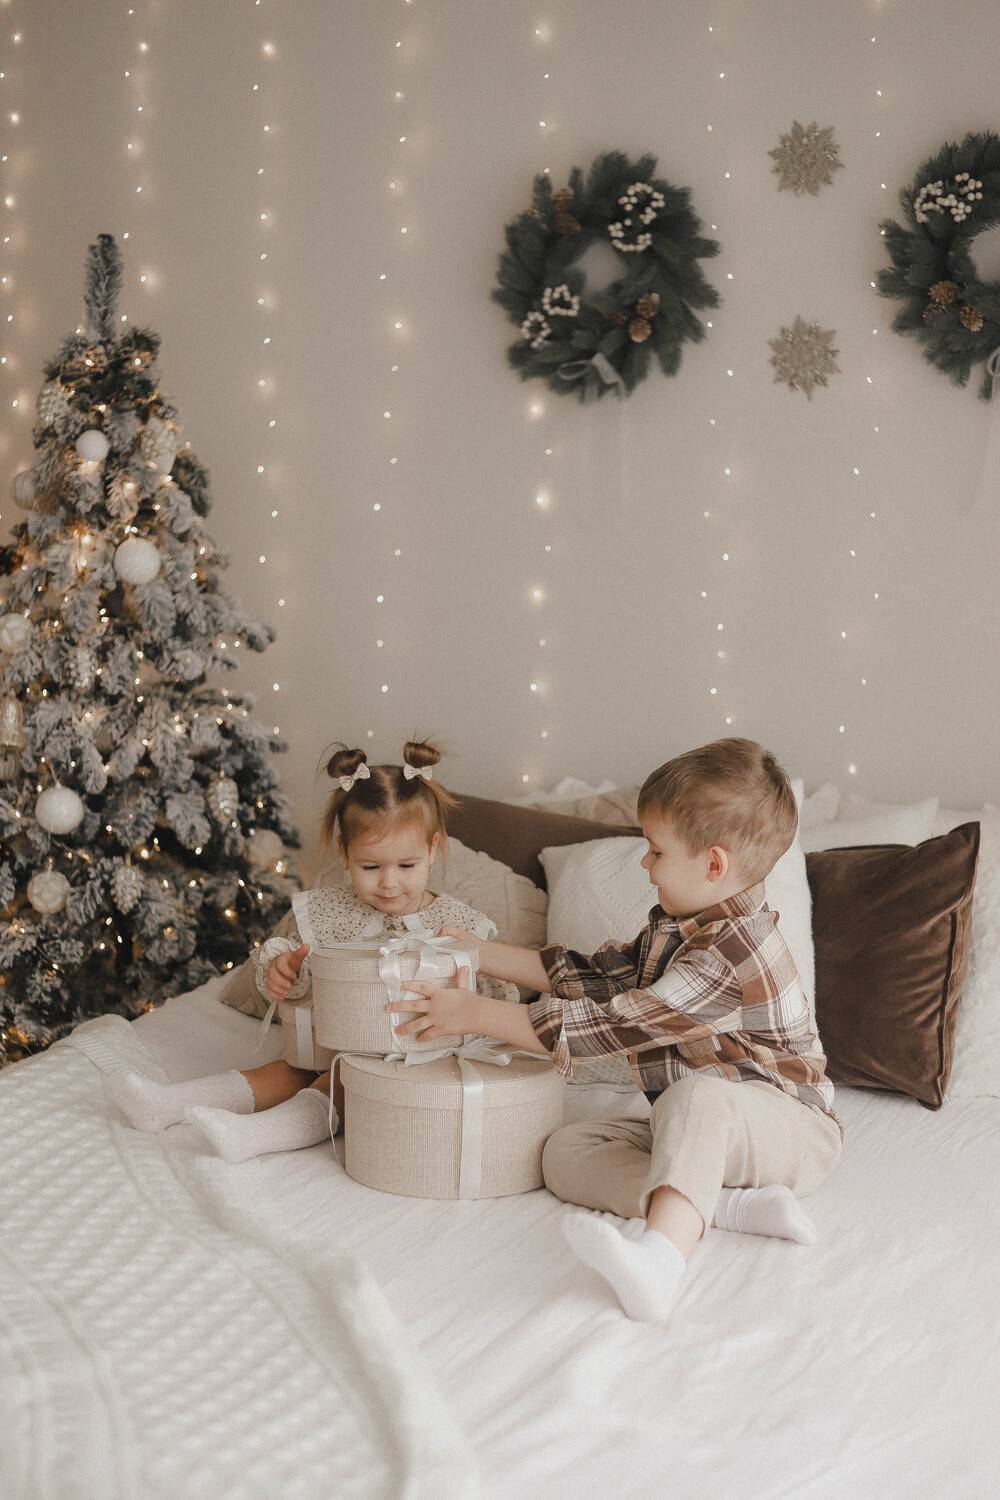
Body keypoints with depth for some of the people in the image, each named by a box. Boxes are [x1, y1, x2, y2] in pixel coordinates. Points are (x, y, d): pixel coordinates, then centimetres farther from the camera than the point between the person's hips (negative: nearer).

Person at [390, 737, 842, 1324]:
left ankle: (660, 1258, -62)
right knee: (566, 1152, -10)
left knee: (697, 1094, -42)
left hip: (790, 1127, -10)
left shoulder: (729, 951, -25)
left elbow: (608, 1027, -27)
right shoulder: (677, 927, 7)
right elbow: (597, 974, 18)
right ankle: (734, 1202, -24)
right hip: (689, 1131, 10)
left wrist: (475, 1014, -22)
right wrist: (481, 954, 13)